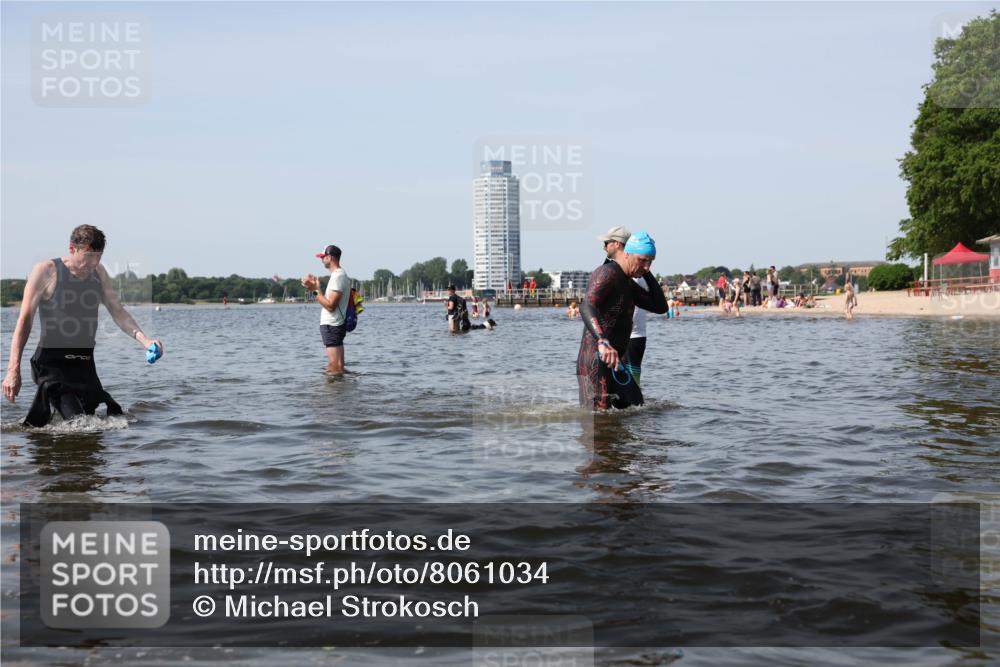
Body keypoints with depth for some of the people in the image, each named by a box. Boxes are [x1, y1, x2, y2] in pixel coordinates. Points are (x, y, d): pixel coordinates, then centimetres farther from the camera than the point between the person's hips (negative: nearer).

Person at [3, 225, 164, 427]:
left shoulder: (98, 273, 11)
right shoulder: (45, 271, -6)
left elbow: (118, 312, 6)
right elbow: (25, 320, -7)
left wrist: (144, 340, -14)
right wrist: (13, 369, -13)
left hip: (85, 364, 7)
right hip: (51, 362, -6)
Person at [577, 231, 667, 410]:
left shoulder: (627, 282, 18)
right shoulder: (607, 273, -13)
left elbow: (660, 307, 18)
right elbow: (586, 307, -31)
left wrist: (646, 273, 9)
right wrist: (603, 342, -47)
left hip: (616, 363, 10)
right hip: (596, 362, -10)